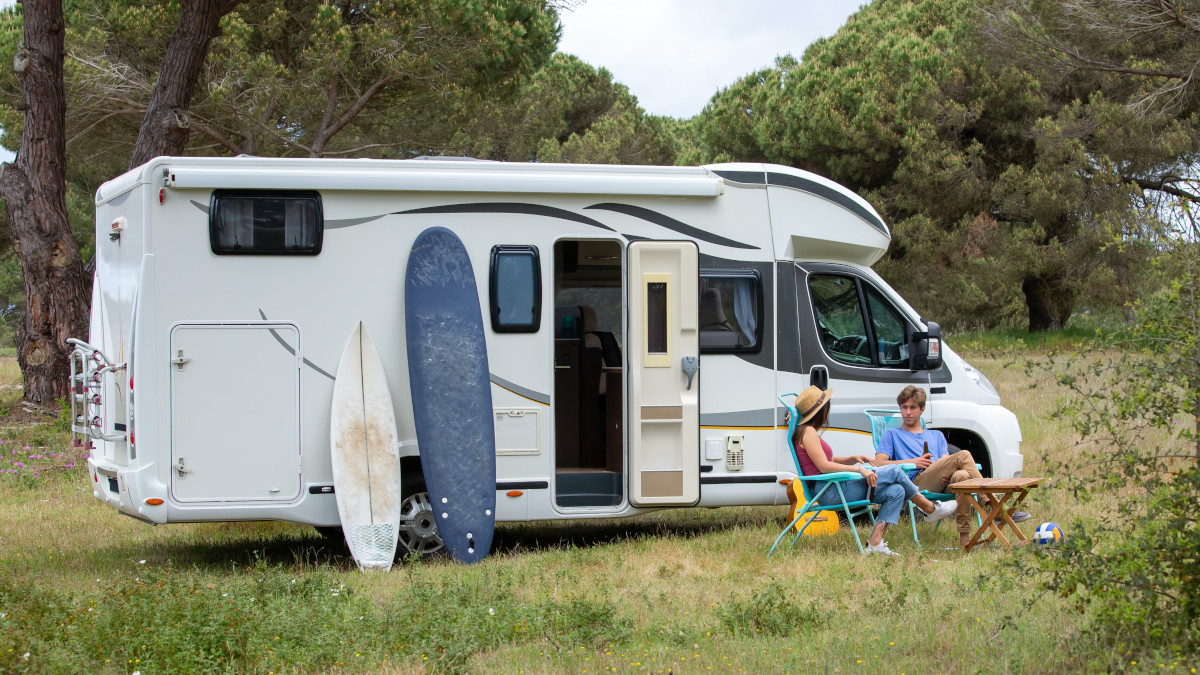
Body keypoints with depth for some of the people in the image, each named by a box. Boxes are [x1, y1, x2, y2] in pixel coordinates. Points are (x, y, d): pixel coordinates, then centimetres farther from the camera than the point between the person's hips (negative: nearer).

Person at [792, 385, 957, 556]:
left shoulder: (810, 432, 22)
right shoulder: (808, 432, -10)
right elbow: (824, 466, -19)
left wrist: (853, 458, 6)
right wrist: (859, 469, -18)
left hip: (834, 490, 10)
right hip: (828, 492, -10)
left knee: (896, 491, -1)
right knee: (893, 471, -9)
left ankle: (874, 543, -10)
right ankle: (930, 509, 10)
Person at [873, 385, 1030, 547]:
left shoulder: (937, 436, 37)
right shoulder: (892, 434, 26)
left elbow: (946, 463, 19)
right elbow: (879, 463, 8)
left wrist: (948, 476, -7)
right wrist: (913, 462, -3)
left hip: (941, 485, 4)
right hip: (917, 482, -4)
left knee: (961, 476, -37)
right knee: (963, 456, -26)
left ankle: (964, 537, -44)